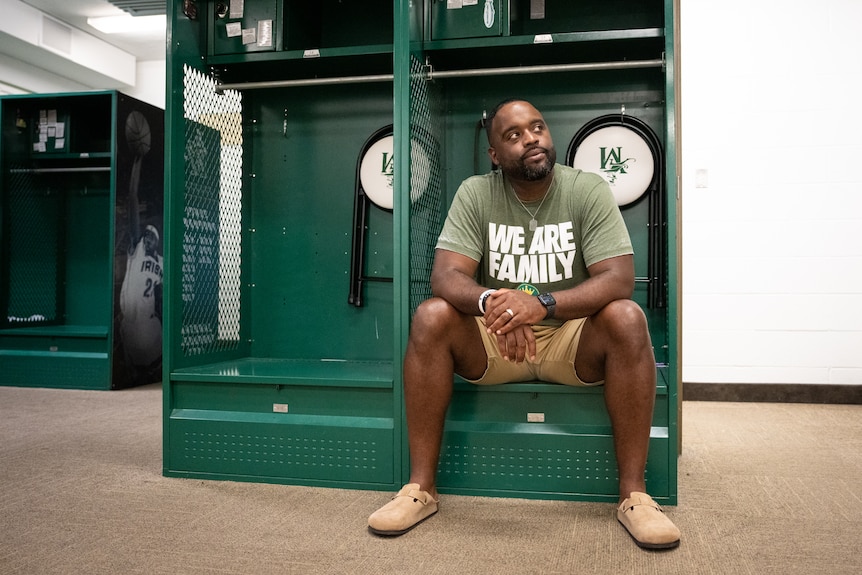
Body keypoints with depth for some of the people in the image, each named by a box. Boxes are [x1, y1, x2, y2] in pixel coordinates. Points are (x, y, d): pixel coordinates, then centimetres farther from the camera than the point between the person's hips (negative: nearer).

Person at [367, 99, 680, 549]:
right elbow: (446, 276, -13)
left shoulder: (589, 191, -6)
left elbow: (619, 279, -17)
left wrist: (542, 303, -35)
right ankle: (421, 488, -18)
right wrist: (490, 303, -36)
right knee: (430, 316, -25)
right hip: (492, 343, 1)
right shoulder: (475, 194, -2)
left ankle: (634, 494, -21)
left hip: (572, 341, 0)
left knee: (627, 318, -30)